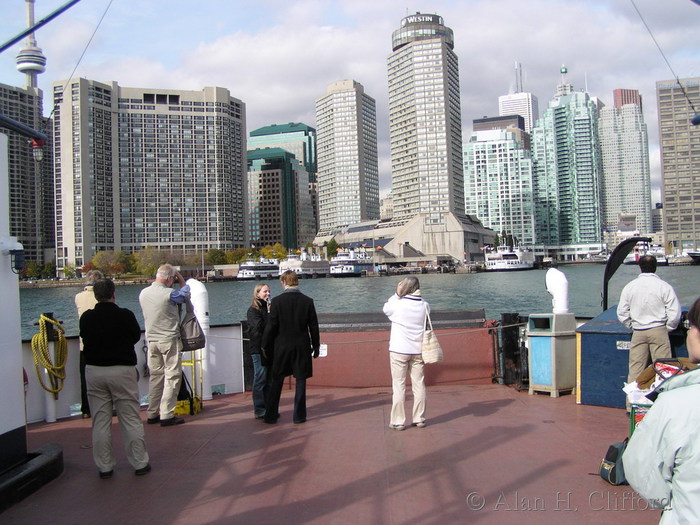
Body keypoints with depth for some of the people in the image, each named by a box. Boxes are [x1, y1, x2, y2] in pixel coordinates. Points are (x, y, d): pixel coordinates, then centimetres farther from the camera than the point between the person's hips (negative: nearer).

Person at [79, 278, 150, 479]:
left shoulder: (86, 318, -3)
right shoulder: (125, 315, -10)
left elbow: (85, 338, 13)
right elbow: (136, 336, 5)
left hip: (94, 371, 3)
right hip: (122, 370, -2)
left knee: (100, 421, 10)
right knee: (131, 419, 5)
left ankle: (104, 466, 15)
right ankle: (140, 463, 11)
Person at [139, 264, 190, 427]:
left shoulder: (143, 293, 3)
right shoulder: (169, 294, -17)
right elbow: (185, 294, 1)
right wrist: (181, 279, 15)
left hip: (151, 339, 7)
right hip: (169, 340, -7)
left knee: (155, 375, 15)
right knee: (172, 376, 1)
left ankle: (152, 414, 19)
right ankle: (167, 415, 0)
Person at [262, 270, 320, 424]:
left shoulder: (277, 301, -9)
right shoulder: (308, 301, -3)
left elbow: (271, 326, -7)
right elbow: (314, 326, 1)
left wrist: (265, 346, 4)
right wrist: (316, 346, 11)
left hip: (281, 347, -1)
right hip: (302, 347, 1)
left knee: (276, 381, 10)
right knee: (300, 380, 9)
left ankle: (271, 415, 16)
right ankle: (299, 416, 12)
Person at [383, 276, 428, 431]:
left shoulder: (398, 304, -13)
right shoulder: (424, 306, -3)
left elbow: (386, 309, 5)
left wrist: (397, 294, 5)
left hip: (399, 350, -3)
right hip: (418, 350, 4)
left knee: (398, 386, 3)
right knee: (419, 385, 11)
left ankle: (398, 421, 5)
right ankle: (420, 419, 18)